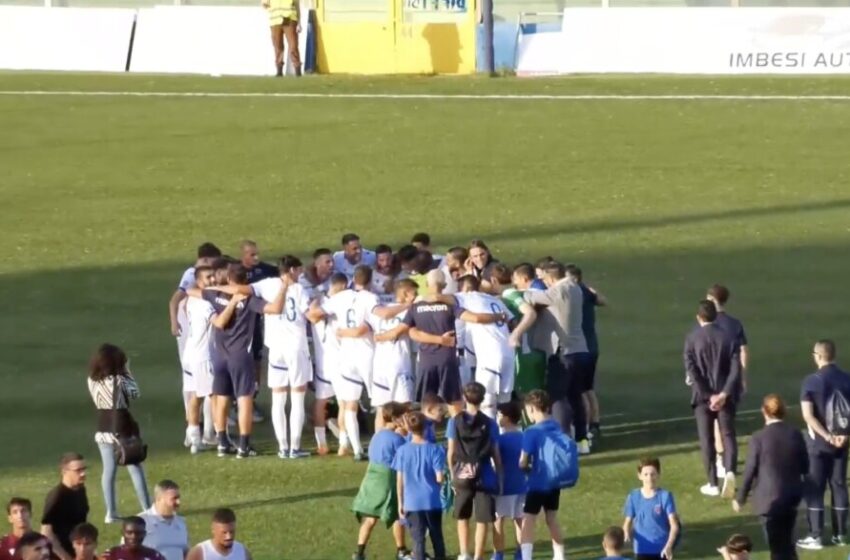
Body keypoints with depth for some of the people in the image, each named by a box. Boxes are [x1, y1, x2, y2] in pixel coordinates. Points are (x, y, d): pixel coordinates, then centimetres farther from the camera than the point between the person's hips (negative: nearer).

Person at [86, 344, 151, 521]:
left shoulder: (93, 381, -4)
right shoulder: (119, 381, -19)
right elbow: (135, 393, -6)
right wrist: (127, 372, -1)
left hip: (104, 431, 4)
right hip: (123, 429, -4)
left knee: (109, 470, 9)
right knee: (136, 469, 6)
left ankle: (111, 512, 7)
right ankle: (147, 508, 9)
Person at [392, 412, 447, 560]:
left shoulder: (402, 451, -3)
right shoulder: (434, 449, -8)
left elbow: (399, 481, -1)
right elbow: (439, 478, -10)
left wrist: (400, 503, 7)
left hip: (412, 502, 0)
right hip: (432, 501, 0)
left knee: (418, 539, 3)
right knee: (437, 537, 14)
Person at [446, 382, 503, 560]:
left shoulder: (455, 421, 0)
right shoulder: (490, 424, -1)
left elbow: (451, 452, 0)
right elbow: (496, 455, 0)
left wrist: (453, 475, 10)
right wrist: (500, 478, 7)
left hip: (462, 475, 1)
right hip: (485, 476, -1)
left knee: (462, 517, 19)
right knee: (483, 520, 5)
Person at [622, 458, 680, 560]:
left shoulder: (665, 496, -9)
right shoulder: (633, 497, -1)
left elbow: (674, 525, -12)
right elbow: (628, 522, 5)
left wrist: (669, 546, -26)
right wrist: (627, 533, -19)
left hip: (662, 550, -2)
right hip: (642, 551, 2)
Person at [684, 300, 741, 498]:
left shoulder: (692, 339, -6)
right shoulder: (728, 338, 0)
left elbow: (691, 370, -12)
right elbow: (736, 369, -8)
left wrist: (708, 395, -11)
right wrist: (724, 394, -11)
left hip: (702, 395, -1)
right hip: (725, 396, 1)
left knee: (707, 440, 7)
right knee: (728, 435, 7)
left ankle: (713, 484, 8)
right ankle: (730, 471, -18)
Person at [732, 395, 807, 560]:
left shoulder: (758, 438, -15)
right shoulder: (795, 434, -3)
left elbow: (750, 471, -10)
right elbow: (805, 467, 6)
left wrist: (740, 498, 2)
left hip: (769, 498, -4)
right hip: (792, 495, 4)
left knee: (776, 547, 2)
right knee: (787, 543, 21)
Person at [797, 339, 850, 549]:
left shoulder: (812, 381, -12)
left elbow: (808, 415, -19)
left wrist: (827, 436, -19)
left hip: (818, 442, -4)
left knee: (814, 489, 3)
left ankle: (815, 536, 1)